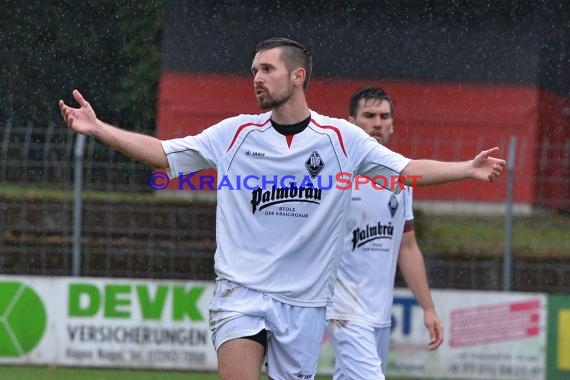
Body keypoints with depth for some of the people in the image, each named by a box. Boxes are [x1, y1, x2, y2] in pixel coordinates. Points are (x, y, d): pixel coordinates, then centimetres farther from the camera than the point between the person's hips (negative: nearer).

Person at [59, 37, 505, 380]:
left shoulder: (341, 137, 1)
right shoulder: (236, 133, 2)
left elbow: (409, 169, 3)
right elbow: (164, 153, 5)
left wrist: (468, 169, -10)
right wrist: (98, 128, -4)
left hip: (304, 302, 1)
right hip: (241, 290, -1)